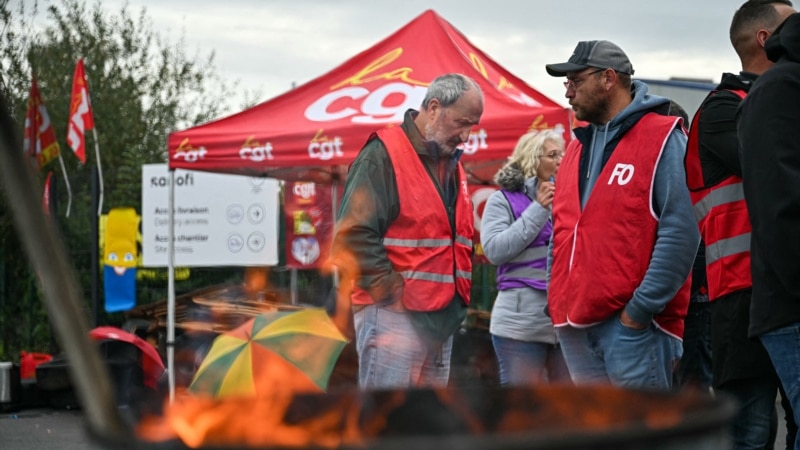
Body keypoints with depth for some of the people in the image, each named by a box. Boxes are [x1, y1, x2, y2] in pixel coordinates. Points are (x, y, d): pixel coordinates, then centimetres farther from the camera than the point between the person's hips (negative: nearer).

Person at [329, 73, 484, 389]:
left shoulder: (451, 164, 18)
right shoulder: (383, 155, -9)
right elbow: (354, 237, -17)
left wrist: (458, 297, 14)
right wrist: (392, 295, -17)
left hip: (441, 318, 9)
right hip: (394, 316, -8)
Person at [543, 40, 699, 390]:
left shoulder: (662, 138, -5)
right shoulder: (579, 146, 19)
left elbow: (680, 233, -14)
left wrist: (641, 307, -17)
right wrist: (557, 299, 12)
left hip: (634, 325, -7)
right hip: (576, 326, 8)